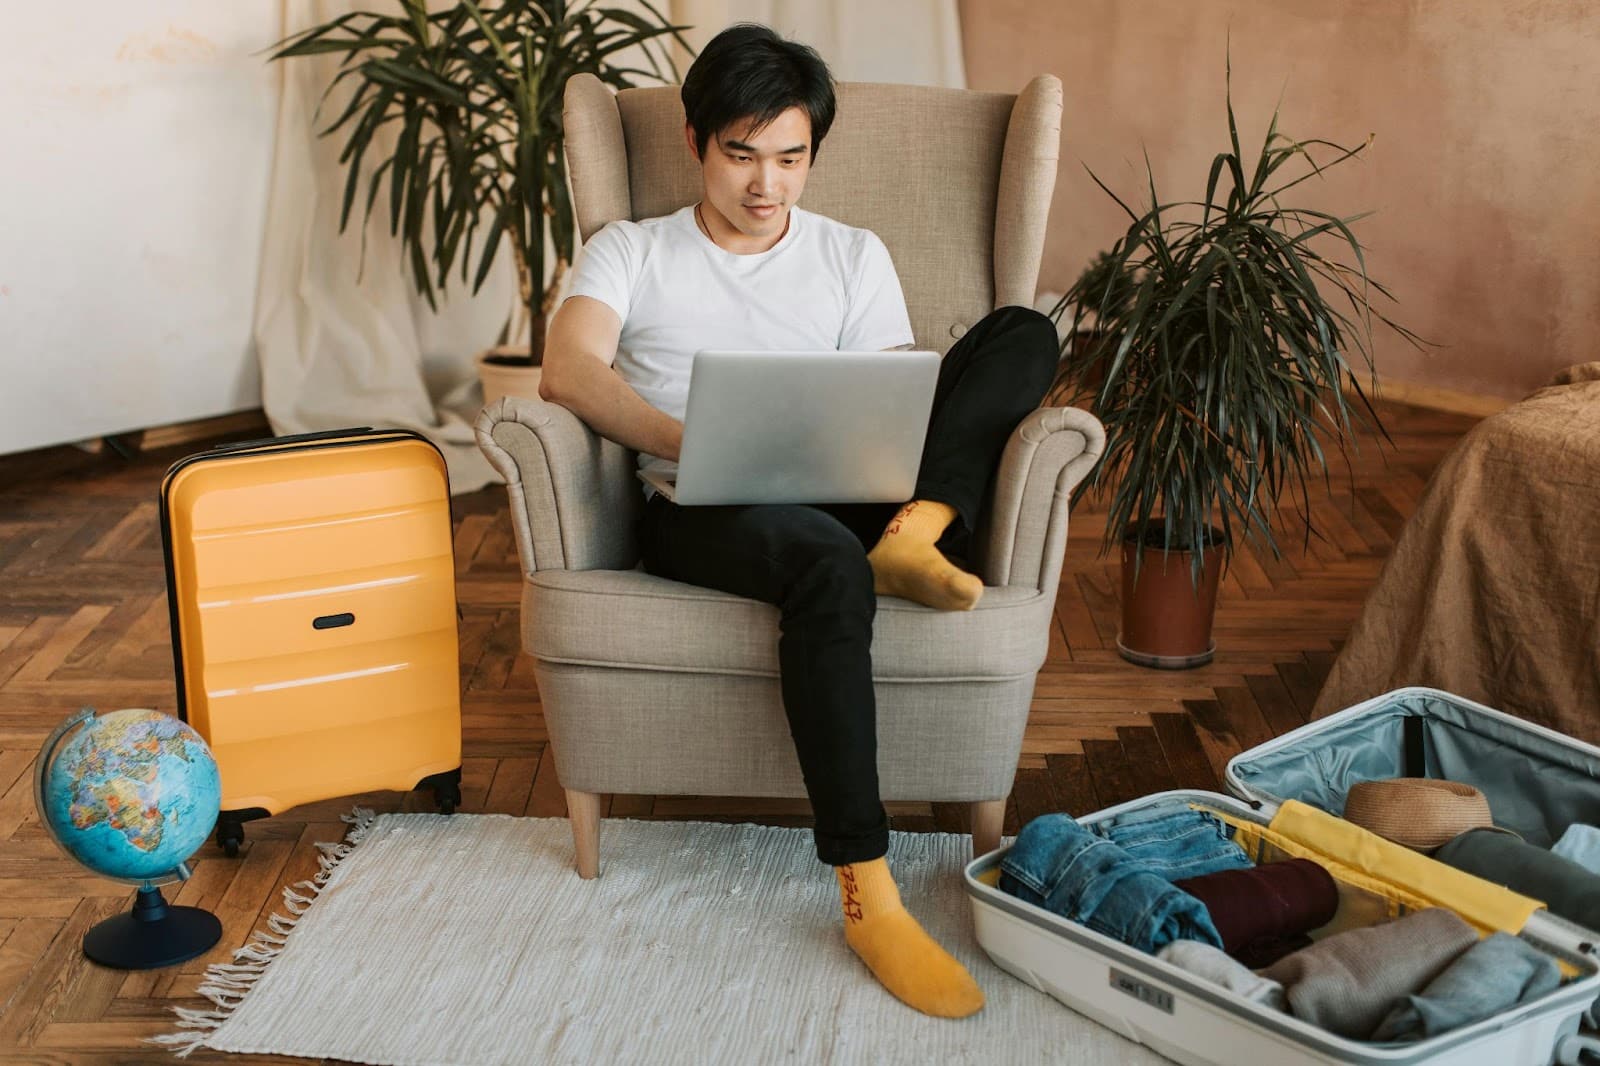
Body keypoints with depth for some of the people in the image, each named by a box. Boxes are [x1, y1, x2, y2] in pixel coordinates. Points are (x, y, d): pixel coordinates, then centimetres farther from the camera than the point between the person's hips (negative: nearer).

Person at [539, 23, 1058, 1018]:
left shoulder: (855, 256, 21)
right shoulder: (630, 252, 15)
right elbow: (567, 369, -5)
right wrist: (689, 441, -23)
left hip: (848, 495, 3)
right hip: (703, 514, -3)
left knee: (1024, 331, -14)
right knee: (828, 560, -42)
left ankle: (913, 537, -36)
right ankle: (869, 899, -39)